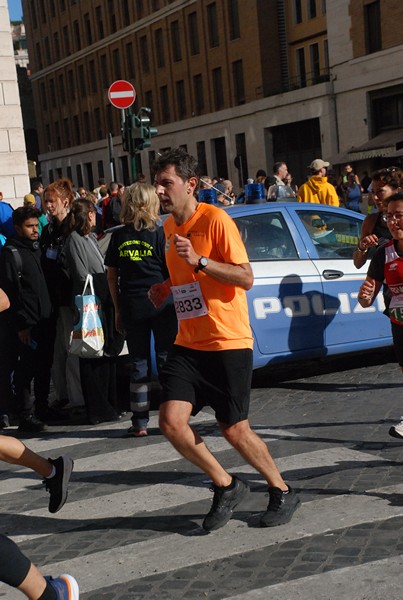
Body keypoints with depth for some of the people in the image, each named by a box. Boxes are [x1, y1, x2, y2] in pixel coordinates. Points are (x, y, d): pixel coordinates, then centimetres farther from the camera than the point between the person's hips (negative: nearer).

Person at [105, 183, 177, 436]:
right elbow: (172, 272, -7)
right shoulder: (159, 233, -6)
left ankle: (140, 422, 11)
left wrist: (118, 310, 14)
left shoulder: (119, 237, 4)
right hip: (162, 305, -3)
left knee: (139, 363, 9)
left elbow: (112, 276, 7)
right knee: (166, 359, 6)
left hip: (132, 309, 3)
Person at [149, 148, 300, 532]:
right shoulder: (169, 227, 12)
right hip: (188, 343, 7)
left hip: (228, 342, -6)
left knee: (234, 430, 0)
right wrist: (165, 288, 9)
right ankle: (226, 487, 14)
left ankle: (282, 493, 26)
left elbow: (245, 278, -16)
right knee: (171, 421, -9)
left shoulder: (216, 220, -12)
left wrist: (198, 260, -26)